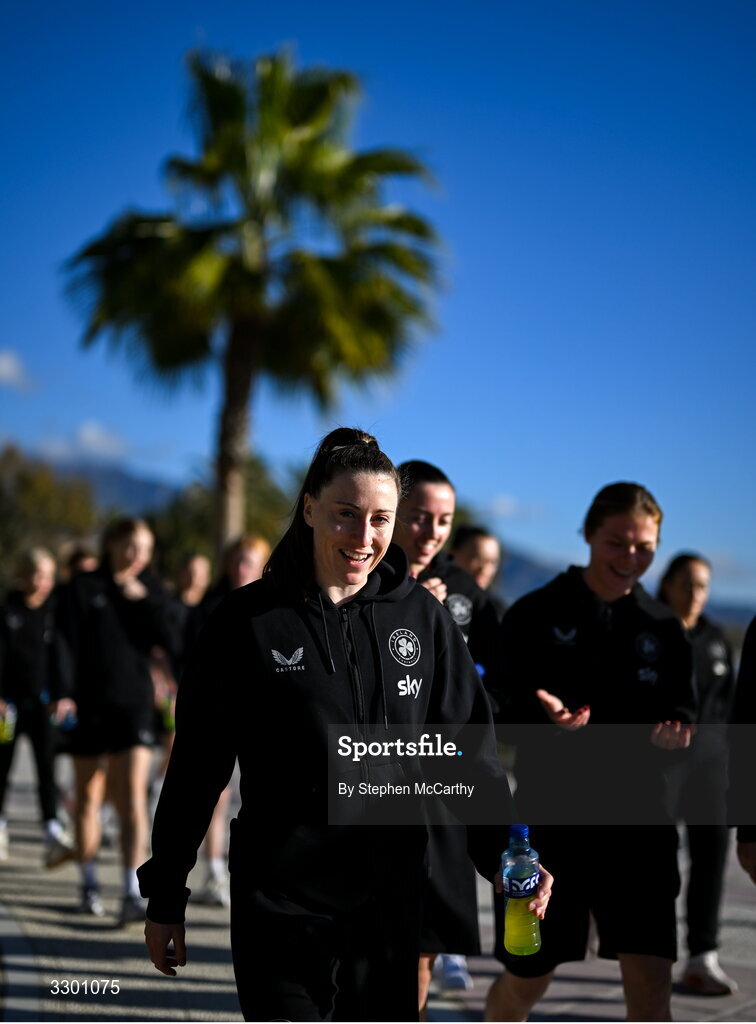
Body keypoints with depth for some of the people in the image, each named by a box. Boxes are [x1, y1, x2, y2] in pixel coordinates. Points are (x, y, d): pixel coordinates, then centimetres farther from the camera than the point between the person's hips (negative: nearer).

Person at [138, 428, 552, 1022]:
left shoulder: (422, 616, 3)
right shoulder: (248, 622, -5)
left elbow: (469, 748, 3)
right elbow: (197, 766, -1)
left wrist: (504, 854, -12)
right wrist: (164, 898, 2)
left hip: (392, 900, 3)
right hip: (281, 903, -3)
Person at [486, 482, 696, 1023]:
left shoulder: (663, 627, 9)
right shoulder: (537, 614, -1)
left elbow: (681, 712, 10)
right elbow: (509, 704, -7)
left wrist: (671, 735, -14)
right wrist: (547, 715, -30)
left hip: (638, 820, 2)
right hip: (551, 818, -2)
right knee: (526, 978, 10)